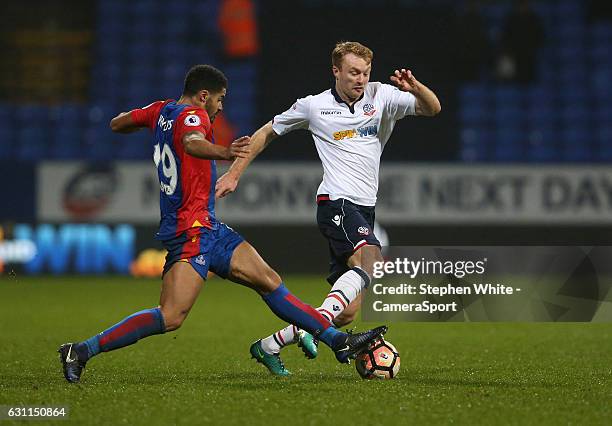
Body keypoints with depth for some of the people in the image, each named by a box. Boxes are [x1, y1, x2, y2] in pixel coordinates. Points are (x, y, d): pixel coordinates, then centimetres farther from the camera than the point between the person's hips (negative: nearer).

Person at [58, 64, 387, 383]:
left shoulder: (161, 111, 14)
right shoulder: (191, 115, -12)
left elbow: (117, 124, 28)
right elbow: (192, 143, -36)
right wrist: (224, 153, -55)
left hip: (208, 229, 11)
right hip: (191, 230, -11)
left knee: (269, 281, 10)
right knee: (171, 318, -20)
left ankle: (339, 342, 12)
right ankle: (80, 352, -16)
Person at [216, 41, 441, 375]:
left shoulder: (382, 96, 7)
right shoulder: (313, 106, 3)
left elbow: (432, 108, -2)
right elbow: (267, 133, 16)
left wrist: (415, 87, -23)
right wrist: (233, 174, 14)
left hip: (364, 210, 5)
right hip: (336, 202, -5)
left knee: (347, 312, 2)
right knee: (370, 259, -34)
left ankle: (270, 346, 11)